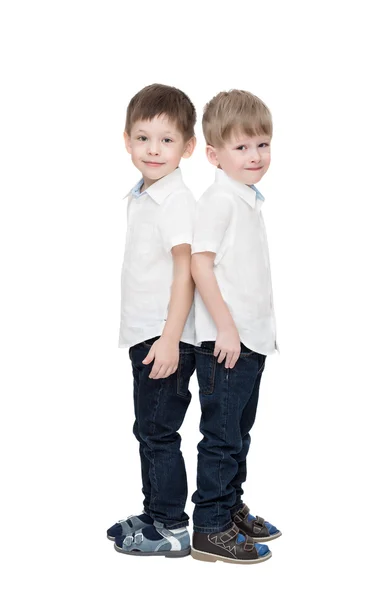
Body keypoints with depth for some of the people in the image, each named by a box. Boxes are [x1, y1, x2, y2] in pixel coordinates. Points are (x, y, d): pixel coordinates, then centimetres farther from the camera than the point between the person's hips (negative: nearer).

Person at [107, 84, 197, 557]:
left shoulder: (176, 200, -15)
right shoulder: (141, 196, 13)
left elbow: (185, 271, -20)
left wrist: (169, 339, -23)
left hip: (167, 339, -9)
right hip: (144, 336, 9)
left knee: (157, 432, -3)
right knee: (149, 431, 17)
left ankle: (172, 529, 6)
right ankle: (154, 514, 29)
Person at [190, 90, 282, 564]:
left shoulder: (250, 198, 13)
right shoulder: (219, 200, -14)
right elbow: (201, 264, -19)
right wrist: (226, 327, -20)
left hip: (252, 338, 9)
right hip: (225, 341, -9)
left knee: (239, 431, 18)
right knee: (222, 435, -3)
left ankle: (230, 507, 31)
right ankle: (210, 529, 5)